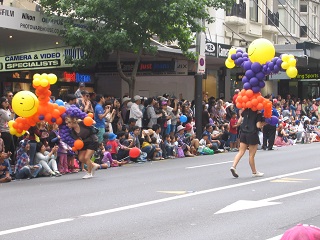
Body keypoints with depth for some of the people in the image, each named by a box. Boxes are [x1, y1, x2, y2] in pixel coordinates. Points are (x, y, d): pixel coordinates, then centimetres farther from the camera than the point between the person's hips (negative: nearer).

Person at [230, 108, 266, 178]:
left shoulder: (245, 111, 7)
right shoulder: (258, 114, -8)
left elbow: (239, 121, 8)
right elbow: (258, 125, -15)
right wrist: (264, 123, 1)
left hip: (243, 133, 5)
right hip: (252, 134, -5)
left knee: (241, 152, 6)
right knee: (251, 155, 3)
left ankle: (233, 166, -11)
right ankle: (254, 172, 16)